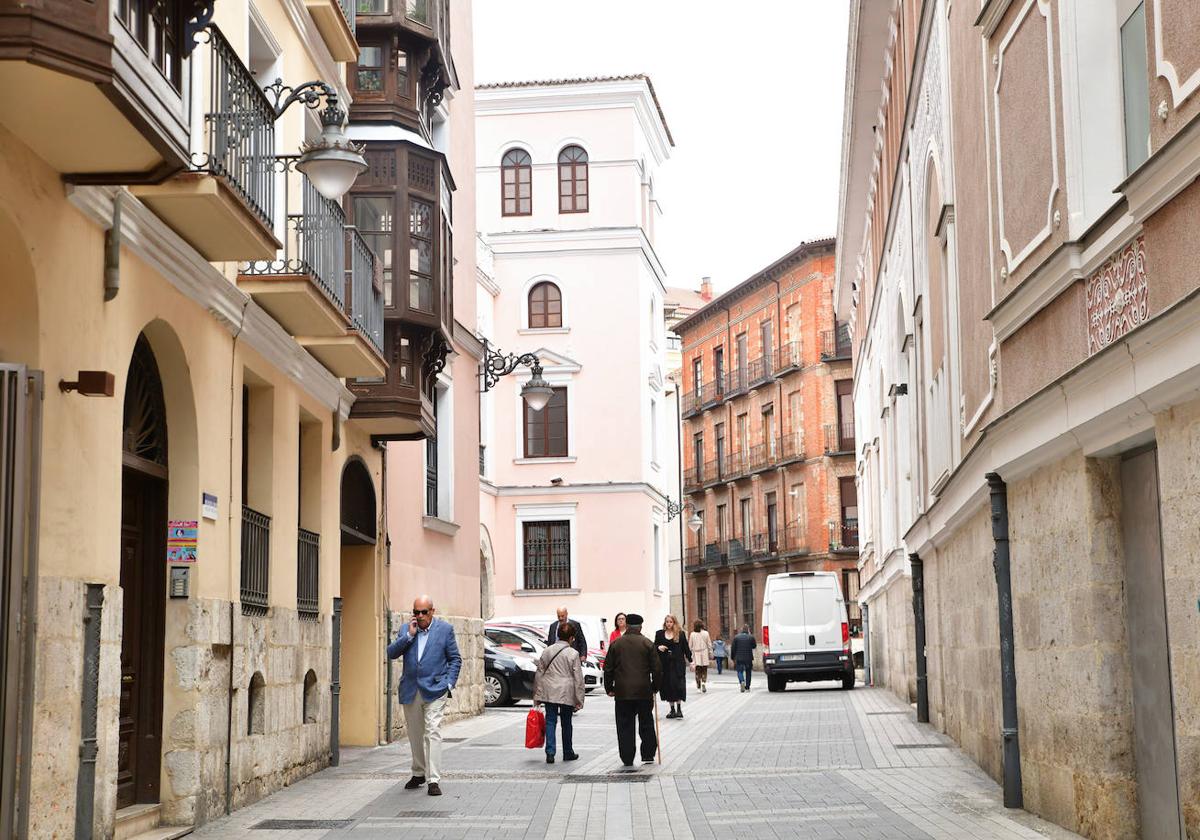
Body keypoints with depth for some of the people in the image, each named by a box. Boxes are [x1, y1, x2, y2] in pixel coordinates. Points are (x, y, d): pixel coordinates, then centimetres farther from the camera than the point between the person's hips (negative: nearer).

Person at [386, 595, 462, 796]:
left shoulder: (445, 629, 0)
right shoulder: (406, 630, 8)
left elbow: (455, 659, 4)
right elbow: (391, 653, -1)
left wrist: (448, 684, -5)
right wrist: (409, 636, -11)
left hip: (434, 691, -4)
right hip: (410, 691, 4)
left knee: (433, 733, -13)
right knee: (415, 735, 14)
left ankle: (434, 780, -15)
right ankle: (419, 773, 30)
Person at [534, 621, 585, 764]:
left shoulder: (546, 651, 5)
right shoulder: (573, 653, -7)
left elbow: (539, 674, 8)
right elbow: (578, 678, -7)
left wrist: (537, 696, 14)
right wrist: (579, 700, -2)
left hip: (549, 692, 2)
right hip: (566, 693, -2)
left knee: (550, 721, 4)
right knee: (566, 723, 12)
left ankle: (550, 753, -9)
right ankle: (568, 753, 24)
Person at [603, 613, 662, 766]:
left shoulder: (615, 644, 3)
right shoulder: (648, 644, -1)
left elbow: (608, 668, 5)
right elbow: (657, 668, -1)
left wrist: (609, 688, 14)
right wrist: (655, 686, 12)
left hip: (622, 692, 0)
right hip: (644, 691, 0)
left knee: (625, 726, 5)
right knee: (646, 724, 12)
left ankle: (627, 759, 3)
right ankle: (648, 755, 13)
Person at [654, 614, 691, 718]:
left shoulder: (680, 634, 4)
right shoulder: (659, 634, 8)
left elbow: (685, 648, 6)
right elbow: (654, 646, 10)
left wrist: (690, 660, 3)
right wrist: (658, 647, -12)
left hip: (678, 663, -2)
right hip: (665, 664, 2)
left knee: (678, 685, -9)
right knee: (667, 686, 4)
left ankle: (679, 709, -2)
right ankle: (672, 709, 13)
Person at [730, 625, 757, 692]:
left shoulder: (736, 637, -1)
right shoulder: (751, 637, -4)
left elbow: (733, 648, 0)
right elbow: (754, 646, 13)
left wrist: (733, 658, 9)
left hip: (739, 658, 0)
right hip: (748, 658, 0)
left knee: (740, 671, 7)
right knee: (748, 672, 12)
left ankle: (742, 681, -21)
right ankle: (747, 687, 13)